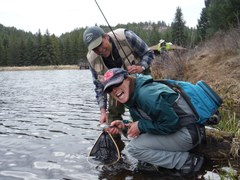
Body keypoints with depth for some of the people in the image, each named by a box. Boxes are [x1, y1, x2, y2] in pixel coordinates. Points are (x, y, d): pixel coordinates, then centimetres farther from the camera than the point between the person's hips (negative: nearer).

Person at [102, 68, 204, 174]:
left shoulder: (145, 94, -24)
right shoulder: (132, 98, 7)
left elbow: (172, 124, -23)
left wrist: (141, 126, -16)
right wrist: (124, 126, -4)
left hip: (187, 134, -10)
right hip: (174, 129, 10)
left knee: (133, 148, -14)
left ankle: (188, 161, -9)